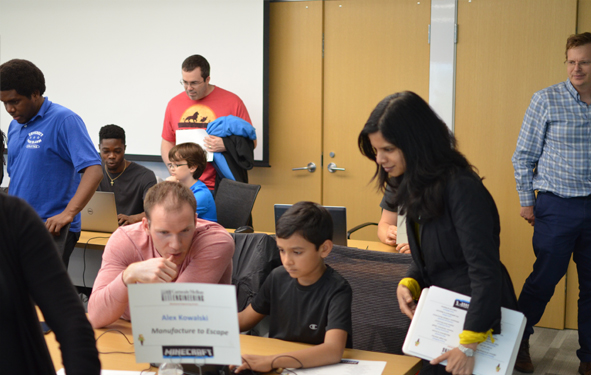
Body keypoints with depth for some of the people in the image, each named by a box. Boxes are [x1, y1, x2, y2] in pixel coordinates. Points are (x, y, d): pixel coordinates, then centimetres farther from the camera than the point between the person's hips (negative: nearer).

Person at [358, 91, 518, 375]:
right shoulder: (416, 187, 4)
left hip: (482, 317, -8)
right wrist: (408, 284, -5)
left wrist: (469, 346, -27)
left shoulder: (462, 189, -23)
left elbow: (485, 271, -26)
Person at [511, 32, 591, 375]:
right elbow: (524, 155, -1)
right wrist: (527, 201, -4)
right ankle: (518, 344, 21)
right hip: (558, 206, -3)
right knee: (544, 280, 2)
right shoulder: (547, 100, -4)